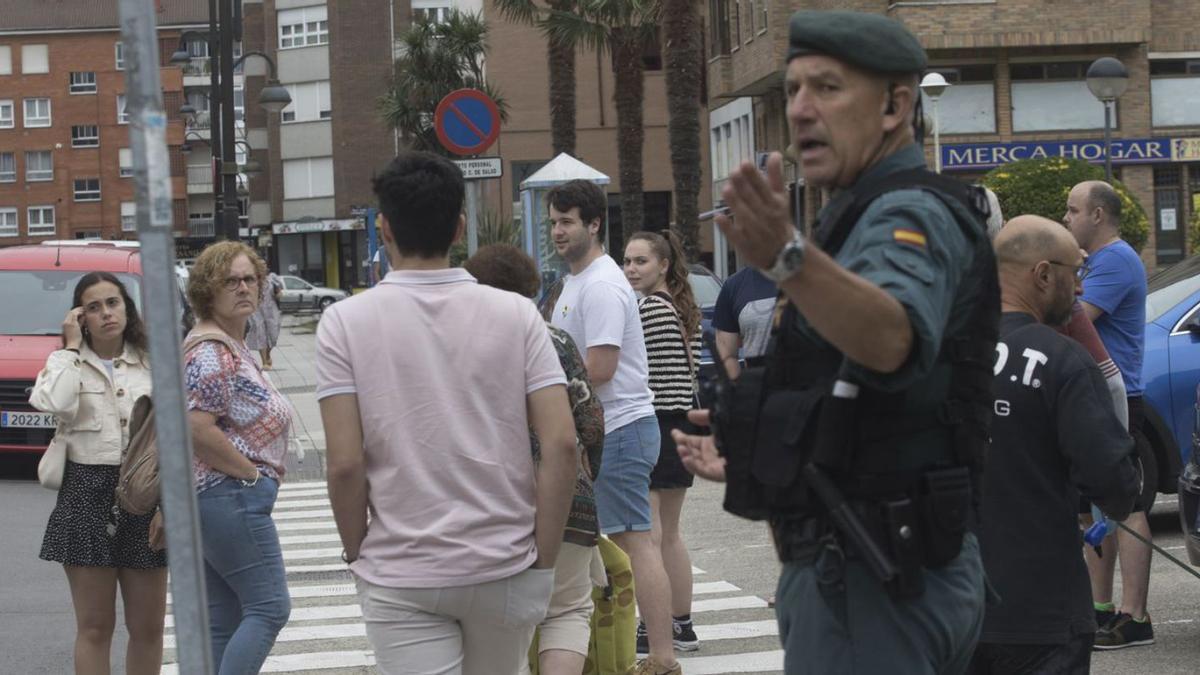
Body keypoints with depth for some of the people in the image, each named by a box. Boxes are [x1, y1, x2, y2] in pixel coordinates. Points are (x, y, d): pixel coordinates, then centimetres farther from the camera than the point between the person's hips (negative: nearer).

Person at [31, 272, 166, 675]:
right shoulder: (66, 363, 4)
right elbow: (57, 405, -19)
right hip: (86, 495, -2)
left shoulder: (152, 363, 7)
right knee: (94, 627, 2)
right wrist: (72, 347, -9)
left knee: (147, 627, 7)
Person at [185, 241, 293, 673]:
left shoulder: (232, 346, 17)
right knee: (269, 608, -9)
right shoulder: (211, 353, -15)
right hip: (232, 497, -10)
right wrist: (252, 471, -15)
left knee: (222, 622, 9)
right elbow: (196, 430, -25)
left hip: (209, 498, 10)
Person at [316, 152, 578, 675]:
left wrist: (357, 553, 6)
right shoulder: (515, 314, -1)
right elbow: (561, 444, -7)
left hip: (400, 576, -2)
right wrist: (544, 559, 0)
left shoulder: (346, 322, -5)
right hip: (506, 565, 2)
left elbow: (345, 463, -10)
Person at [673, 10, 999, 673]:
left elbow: (892, 338, -39)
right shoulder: (868, 216, 19)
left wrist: (788, 258, -56)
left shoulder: (912, 214, -14)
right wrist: (747, 460, 36)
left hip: (869, 584, -11)